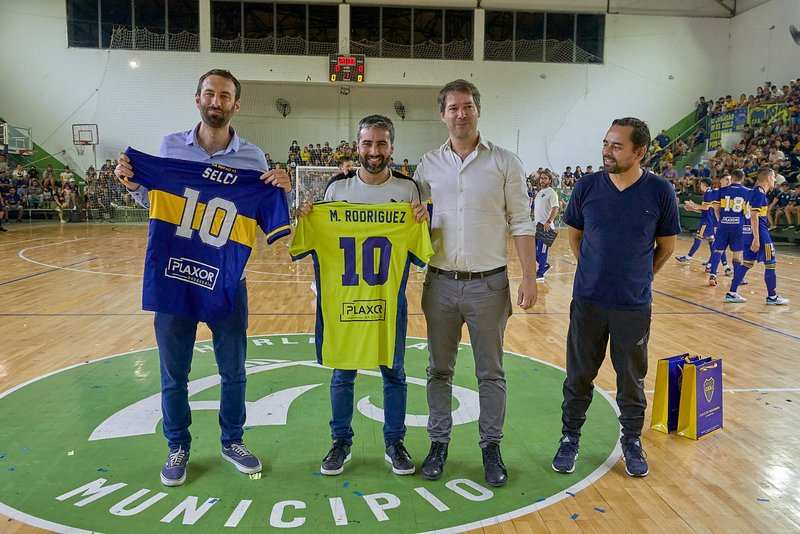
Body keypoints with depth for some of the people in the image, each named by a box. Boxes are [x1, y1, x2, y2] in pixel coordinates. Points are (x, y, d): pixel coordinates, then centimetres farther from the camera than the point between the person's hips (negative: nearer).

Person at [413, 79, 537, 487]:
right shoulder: (428, 165, 6)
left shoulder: (504, 163, -1)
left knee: (491, 373, 8)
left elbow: (521, 224, -2)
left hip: (489, 283, -2)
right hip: (441, 282, 2)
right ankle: (439, 442, 26)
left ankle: (491, 446, 24)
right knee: (439, 370, 12)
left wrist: (529, 278, -7)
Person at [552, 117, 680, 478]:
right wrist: (595, 272, 8)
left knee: (631, 378, 13)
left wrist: (640, 277, 8)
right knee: (579, 375, 10)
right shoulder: (587, 187, -5)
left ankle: (632, 441, 33)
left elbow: (666, 245, 5)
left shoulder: (659, 191, -8)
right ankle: (570, 438, 27)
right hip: (588, 300, 1)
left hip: (634, 304, -1)